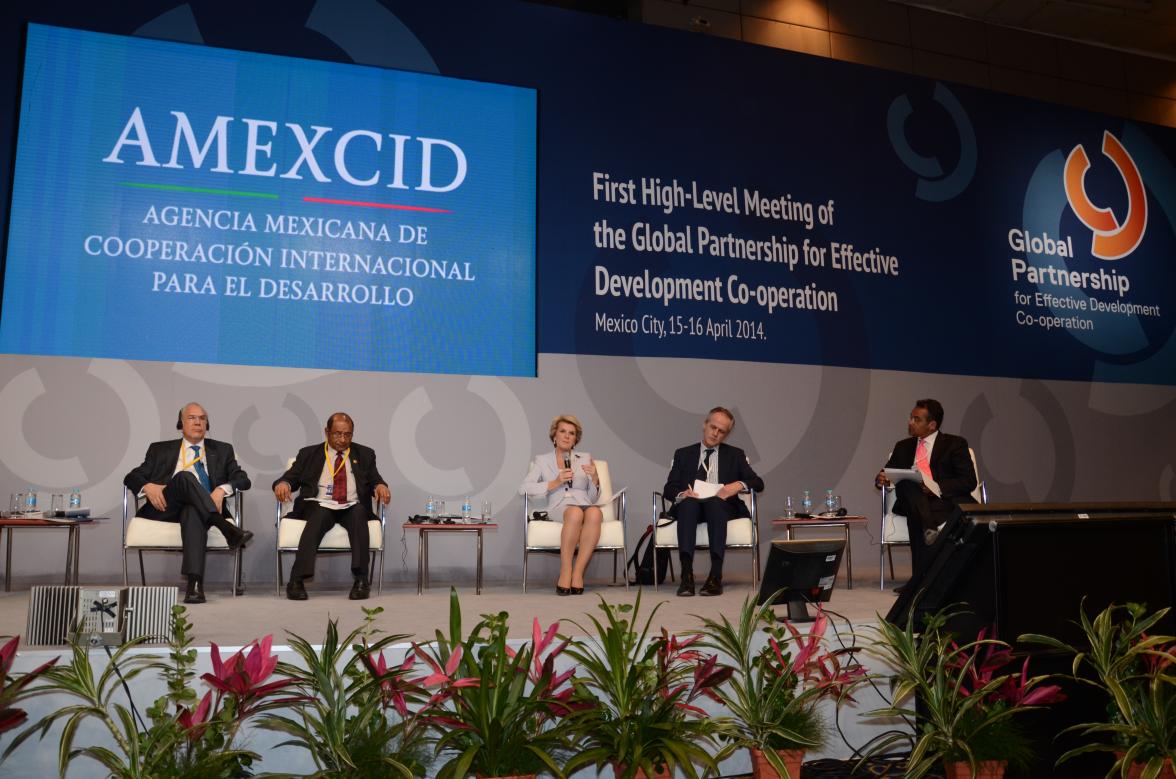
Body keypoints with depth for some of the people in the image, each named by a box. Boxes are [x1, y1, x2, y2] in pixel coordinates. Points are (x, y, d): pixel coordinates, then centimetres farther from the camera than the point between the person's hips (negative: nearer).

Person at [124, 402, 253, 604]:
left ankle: (195, 582, -53)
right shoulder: (161, 449, 24)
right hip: (165, 508, 0)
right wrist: (147, 486, -8)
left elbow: (243, 479, 10)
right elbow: (131, 478, 16)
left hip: (198, 509, 0)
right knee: (184, 476, -32)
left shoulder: (222, 450, 22)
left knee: (192, 511, -39)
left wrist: (222, 489, -12)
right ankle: (227, 530, -46)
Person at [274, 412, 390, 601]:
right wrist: (283, 483, -14)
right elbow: (291, 477, 10)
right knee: (319, 515, -35)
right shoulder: (309, 454, 18)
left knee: (359, 512, -34)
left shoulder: (364, 454, 20)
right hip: (320, 505, -1)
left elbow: (374, 480, 13)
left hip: (352, 507, 1)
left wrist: (380, 486, -11)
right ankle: (297, 580, -39)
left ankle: (361, 579, -38)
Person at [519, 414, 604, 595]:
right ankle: (565, 572, -31)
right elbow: (523, 489, 2)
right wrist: (555, 483, -7)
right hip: (559, 509, -2)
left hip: (585, 506, 2)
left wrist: (595, 479, -1)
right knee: (575, 512, -39)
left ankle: (578, 573, -33)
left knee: (595, 512, -37)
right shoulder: (542, 460, 18)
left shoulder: (585, 458, 23)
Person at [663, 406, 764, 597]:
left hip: (721, 507, 0)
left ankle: (716, 575, -44)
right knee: (689, 502, -35)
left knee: (714, 501, -36)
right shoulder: (683, 454, 21)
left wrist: (739, 485, -11)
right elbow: (669, 488, 11)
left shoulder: (735, 454, 21)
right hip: (689, 508, 1)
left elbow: (758, 483, 11)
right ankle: (686, 574, -45)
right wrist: (682, 494, -13)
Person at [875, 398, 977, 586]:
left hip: (947, 501, -3)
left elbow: (969, 481, -3)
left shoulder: (955, 444, 7)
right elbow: (887, 473, 19)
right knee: (906, 484, -31)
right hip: (913, 501, 4)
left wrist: (938, 488, -19)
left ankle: (921, 578, -36)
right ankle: (929, 530, -43)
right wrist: (881, 479, -7)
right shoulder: (903, 446, 21)